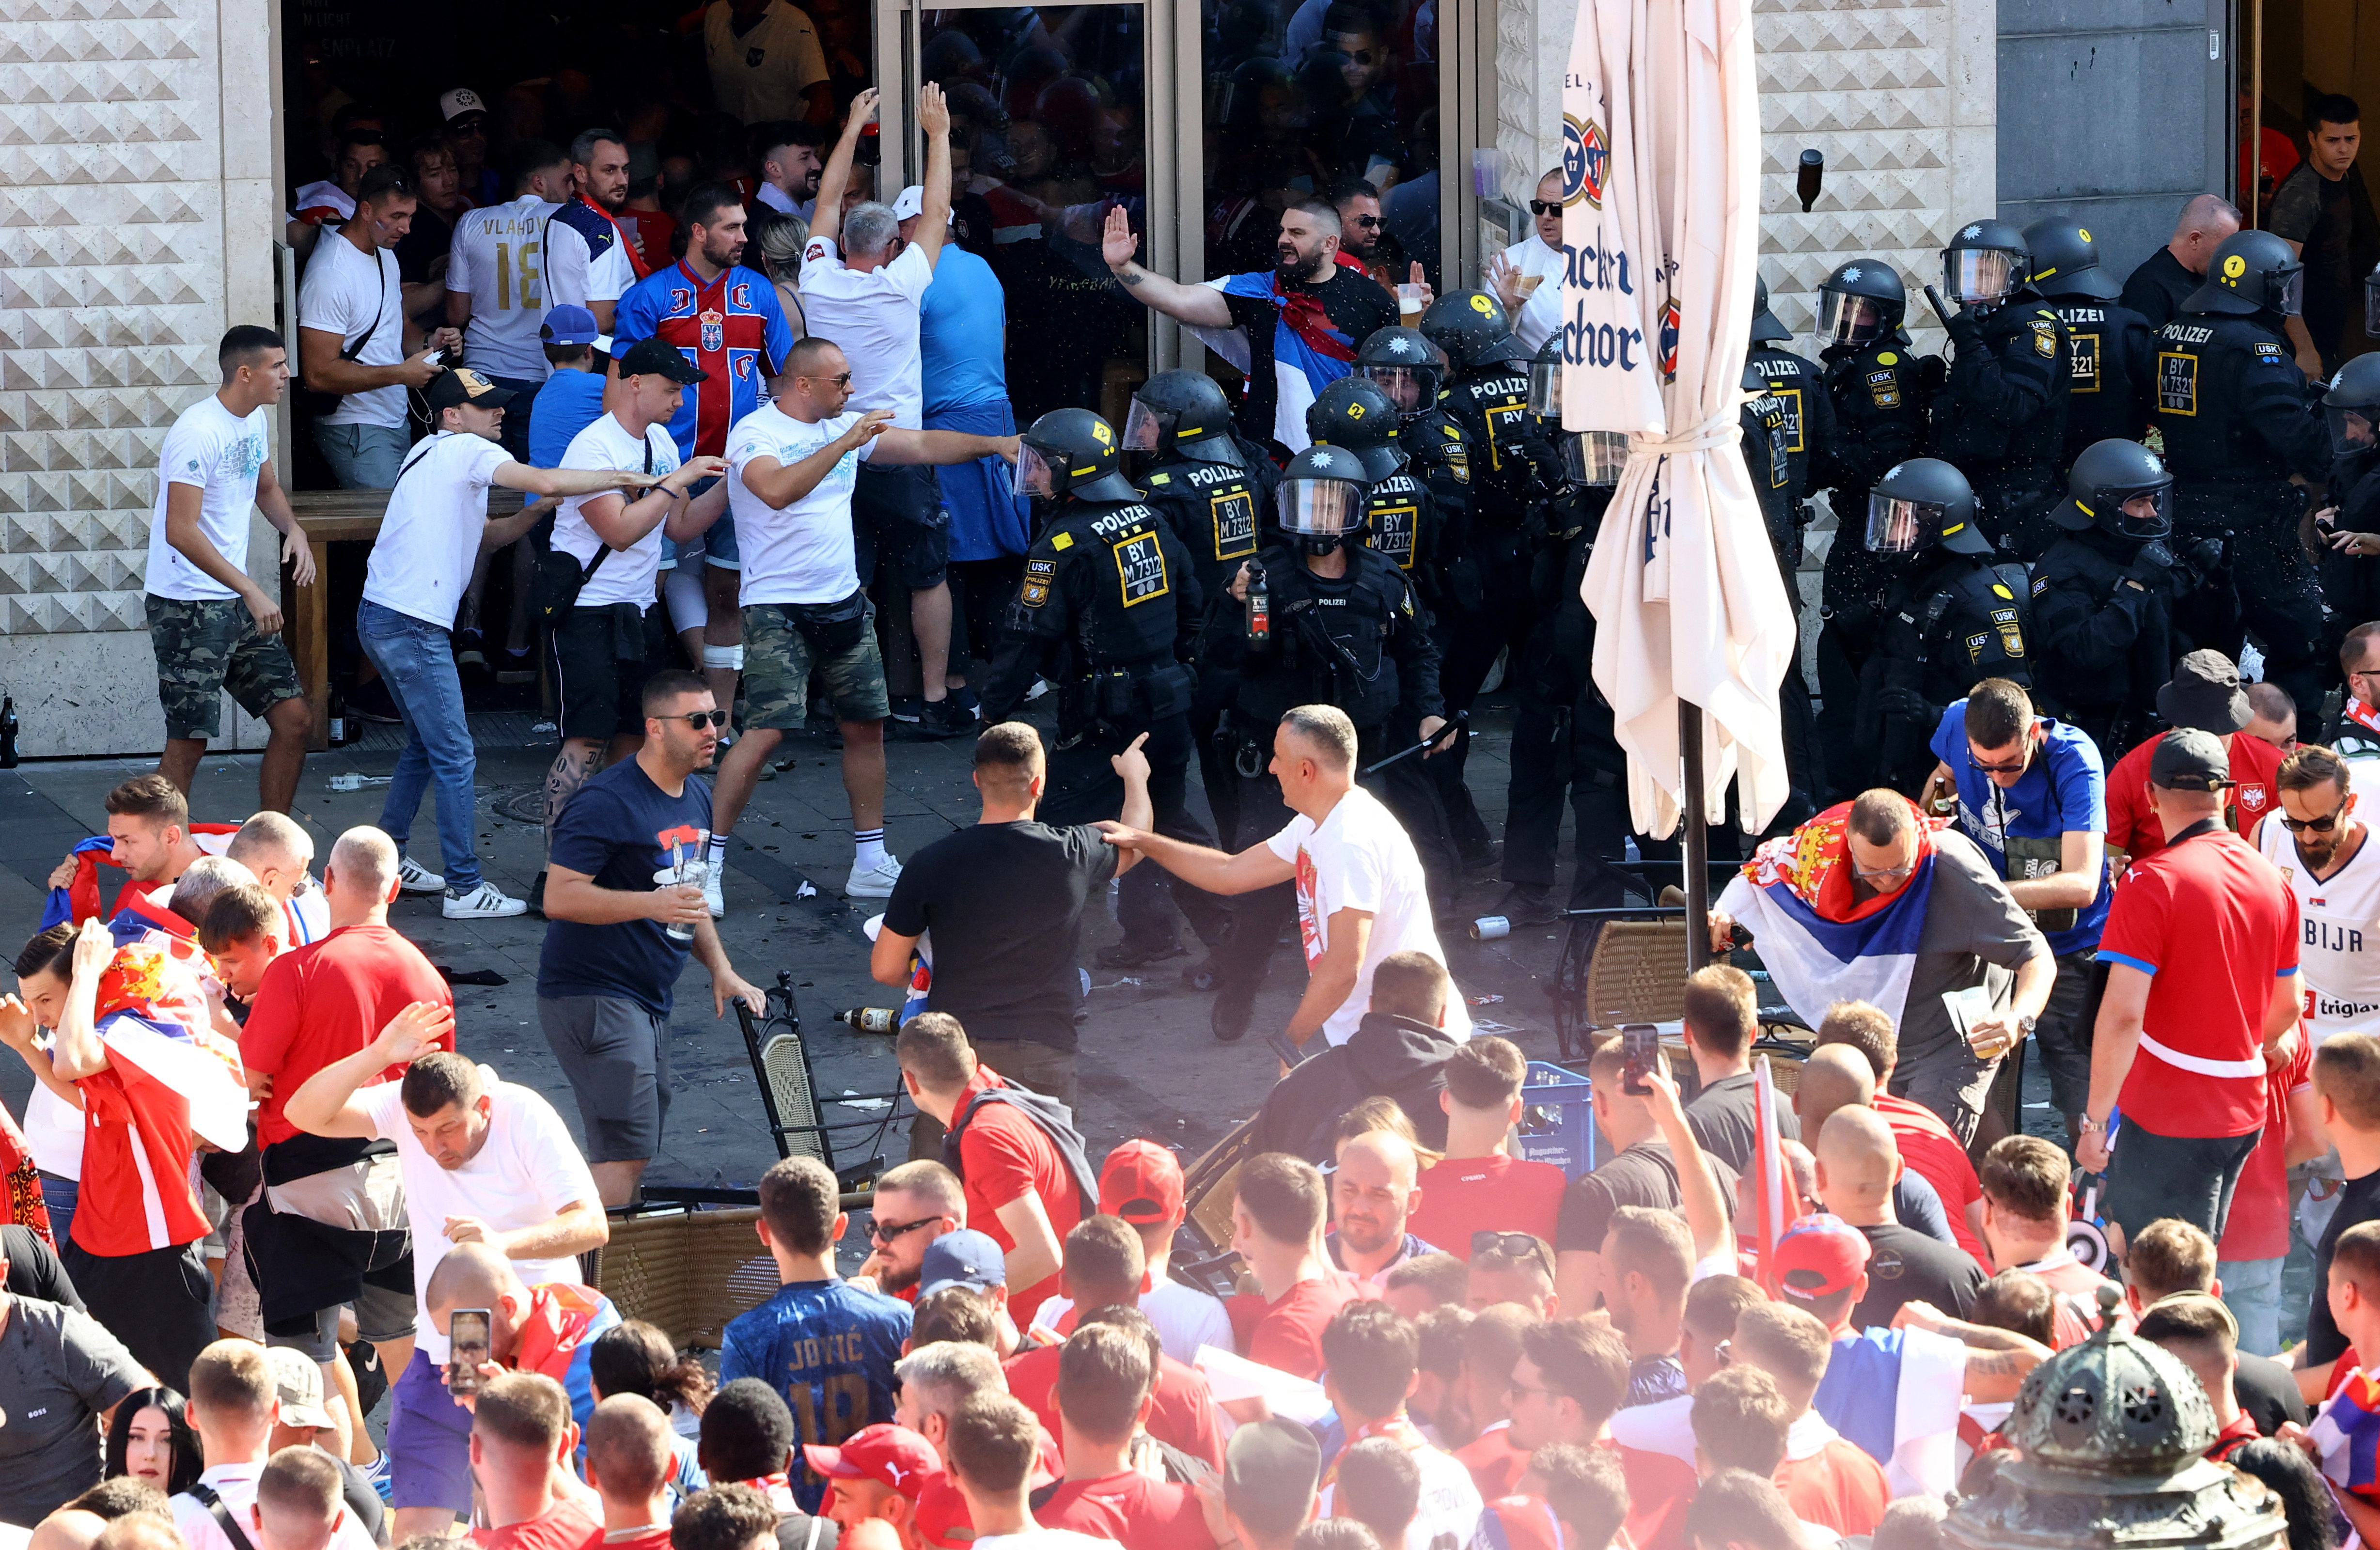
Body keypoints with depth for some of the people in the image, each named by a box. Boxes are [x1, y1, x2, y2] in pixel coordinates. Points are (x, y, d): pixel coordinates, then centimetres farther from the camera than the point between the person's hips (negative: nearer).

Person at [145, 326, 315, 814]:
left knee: (295, 719, 5)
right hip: (188, 606, -9)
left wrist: (293, 529, 5)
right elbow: (180, 532, -25)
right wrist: (251, 592, -28)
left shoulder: (254, 420, 9)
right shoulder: (199, 433, -20)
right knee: (189, 742, -7)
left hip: (236, 605, 9)